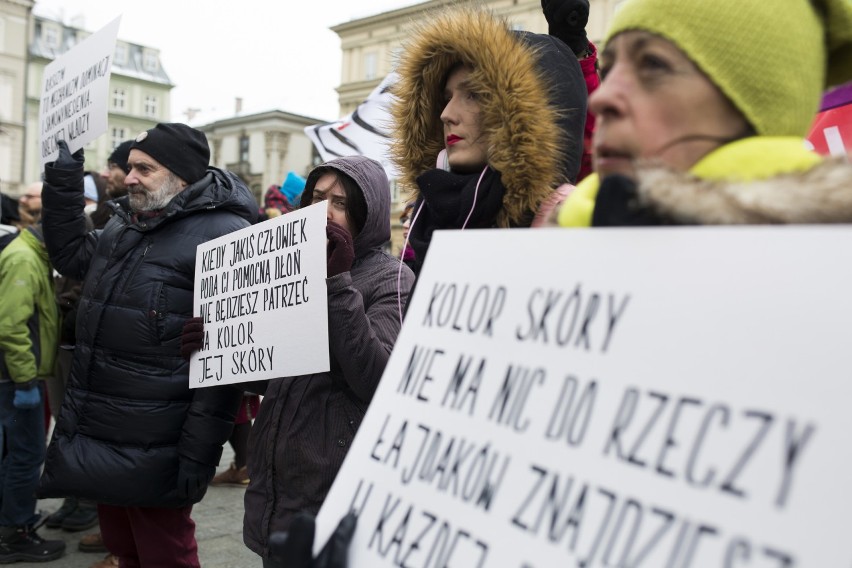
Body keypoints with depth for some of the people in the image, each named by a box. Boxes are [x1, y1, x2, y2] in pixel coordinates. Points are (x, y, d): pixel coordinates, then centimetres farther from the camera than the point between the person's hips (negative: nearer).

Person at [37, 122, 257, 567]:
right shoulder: (125, 224, 11)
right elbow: (71, 255, 29)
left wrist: (197, 453, -22)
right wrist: (63, 179, 17)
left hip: (151, 456, -8)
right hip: (95, 438, 8)